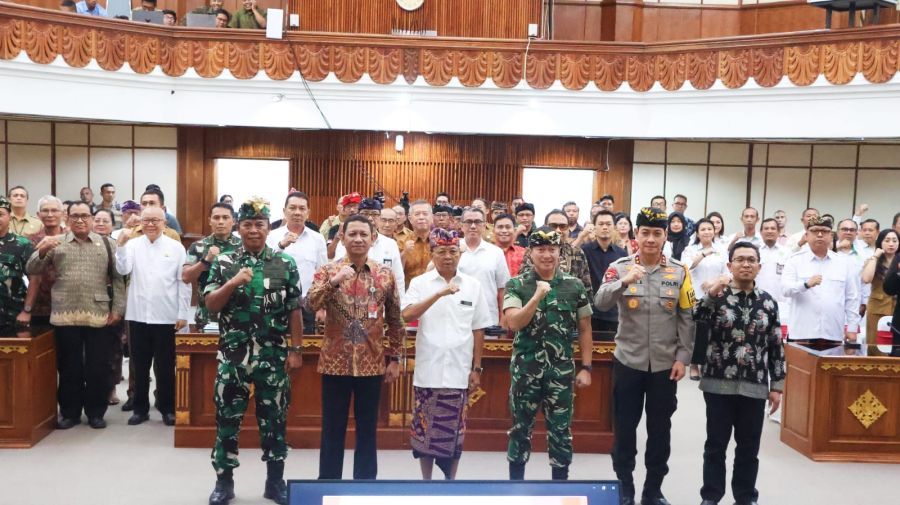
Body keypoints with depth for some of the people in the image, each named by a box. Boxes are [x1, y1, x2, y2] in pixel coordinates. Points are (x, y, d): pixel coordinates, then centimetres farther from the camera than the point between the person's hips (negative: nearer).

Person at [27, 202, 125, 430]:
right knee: (69, 367, 9)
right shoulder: (56, 243, 9)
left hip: (98, 316, 0)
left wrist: (118, 308, -2)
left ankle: (96, 412, 18)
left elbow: (118, 278, 5)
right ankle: (69, 412, 21)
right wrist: (42, 251, -14)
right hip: (65, 316, 1)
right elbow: (32, 270, 5)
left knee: (98, 367, 5)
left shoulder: (106, 244, 8)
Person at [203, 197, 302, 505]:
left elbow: (294, 311, 2)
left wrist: (295, 349, -2)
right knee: (227, 419, 8)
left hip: (273, 357, 0)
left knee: (274, 419, 9)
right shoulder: (223, 263, 2)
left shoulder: (286, 264, 1)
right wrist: (233, 282, -18)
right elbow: (210, 305, -3)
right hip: (232, 356, 0)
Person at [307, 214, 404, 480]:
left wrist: (395, 359, 6)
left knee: (367, 429, 10)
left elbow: (395, 321, 8)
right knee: (333, 429, 7)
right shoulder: (327, 271, 0)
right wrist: (334, 280, -29)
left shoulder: (386, 275, 3)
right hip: (336, 363, -1)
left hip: (372, 364, 1)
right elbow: (311, 304, -17)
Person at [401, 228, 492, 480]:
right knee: (425, 428, 7)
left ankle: (451, 480, 22)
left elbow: (478, 330, 7)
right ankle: (426, 480, 22)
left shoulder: (473, 285, 4)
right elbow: (406, 315, -17)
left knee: (454, 430, 8)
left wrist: (476, 369, 4)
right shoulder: (419, 283, 0)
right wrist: (440, 294, -25)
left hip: (459, 372, 1)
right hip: (427, 371, -1)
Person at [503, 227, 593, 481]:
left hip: (561, 370, 1)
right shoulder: (516, 284, -2)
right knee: (521, 428, 9)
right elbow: (514, 323, -14)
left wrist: (586, 367, 2)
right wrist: (538, 296, -22)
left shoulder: (575, 285, 2)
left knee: (561, 431, 8)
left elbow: (584, 329, 6)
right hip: (525, 369, -1)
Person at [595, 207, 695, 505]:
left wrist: (683, 357, -4)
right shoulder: (620, 268, -3)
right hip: (628, 362, -1)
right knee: (624, 427, 8)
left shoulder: (679, 271, 0)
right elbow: (600, 303, -17)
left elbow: (687, 318, 1)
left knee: (660, 429, 11)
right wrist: (624, 281, -33)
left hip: (665, 365, 1)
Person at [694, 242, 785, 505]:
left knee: (749, 448, 11)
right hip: (719, 384, -2)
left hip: (754, 387, 2)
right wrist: (711, 294, -29)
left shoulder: (768, 302, 6)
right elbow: (696, 319, -18)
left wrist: (776, 386, 6)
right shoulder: (716, 296, 0)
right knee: (716, 445, 7)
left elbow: (776, 347, 8)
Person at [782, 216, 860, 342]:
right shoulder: (795, 260, 5)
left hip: (834, 335, 2)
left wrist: (852, 328, 6)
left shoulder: (845, 263, 11)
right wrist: (806, 284, -26)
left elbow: (852, 299, 11)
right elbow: (785, 289, -7)